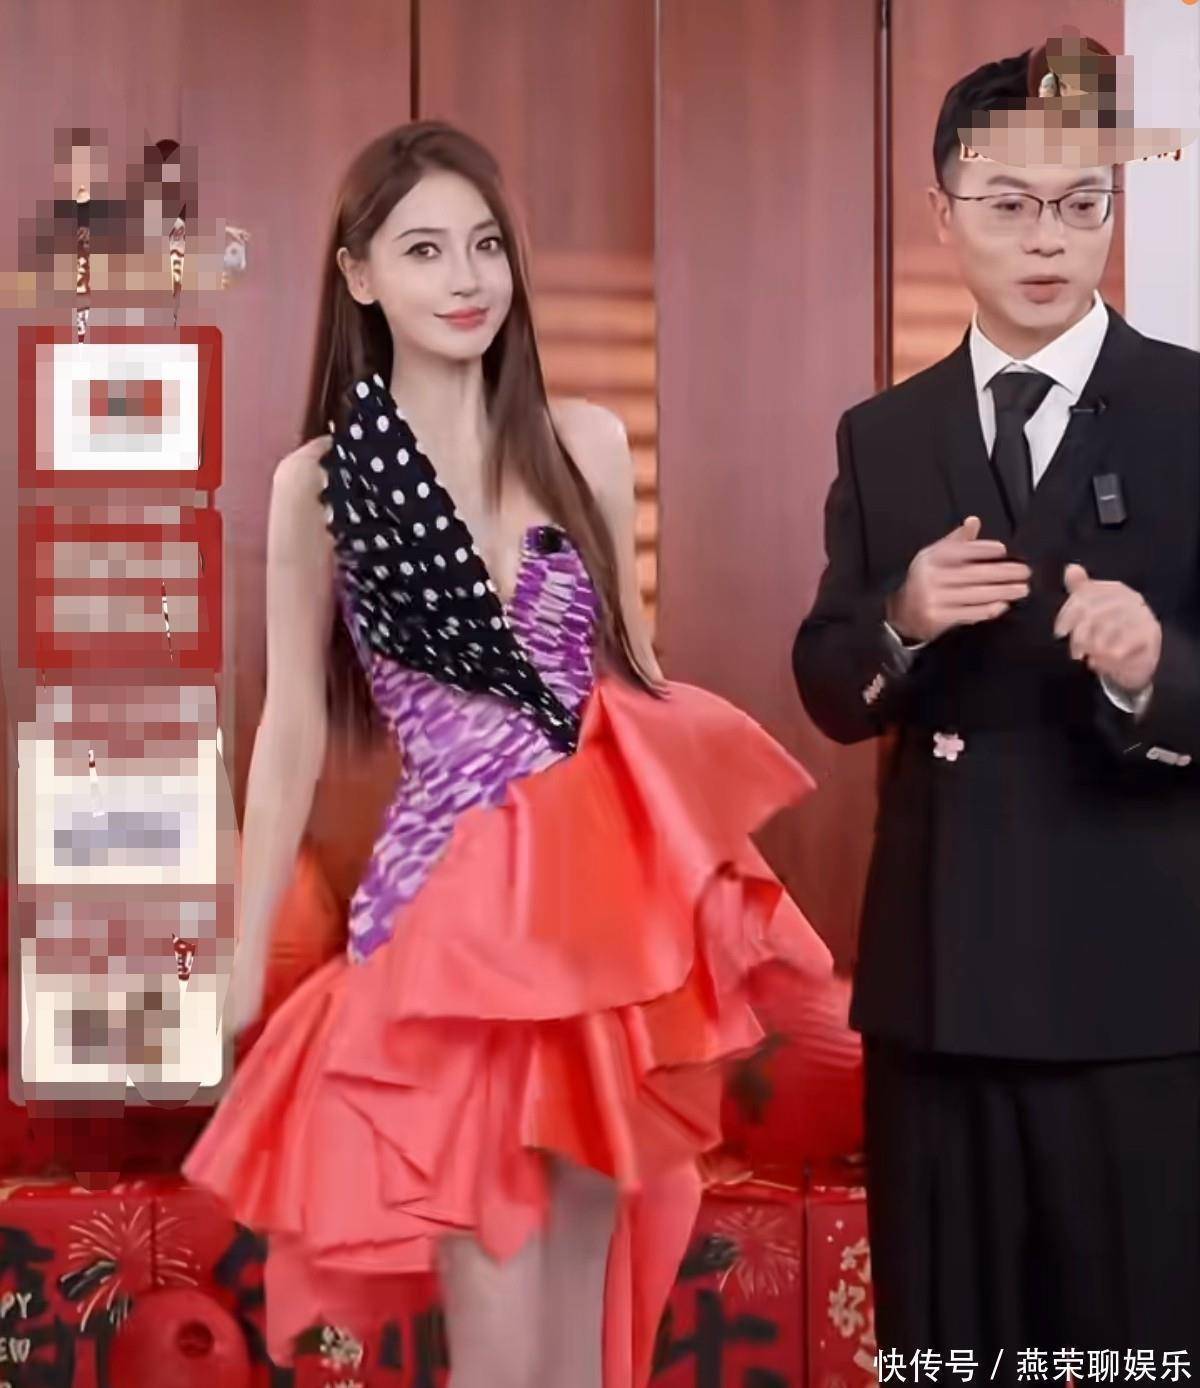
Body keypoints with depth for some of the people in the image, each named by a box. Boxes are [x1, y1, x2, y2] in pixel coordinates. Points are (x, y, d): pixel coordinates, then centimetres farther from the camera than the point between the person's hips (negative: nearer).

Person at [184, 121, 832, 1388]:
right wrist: (239, 970, 3)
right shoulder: (320, 481, -2)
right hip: (449, 904, -3)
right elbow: (291, 734, 2)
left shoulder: (584, 442, 3)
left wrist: (694, 852, 10)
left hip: (608, 878, 3)